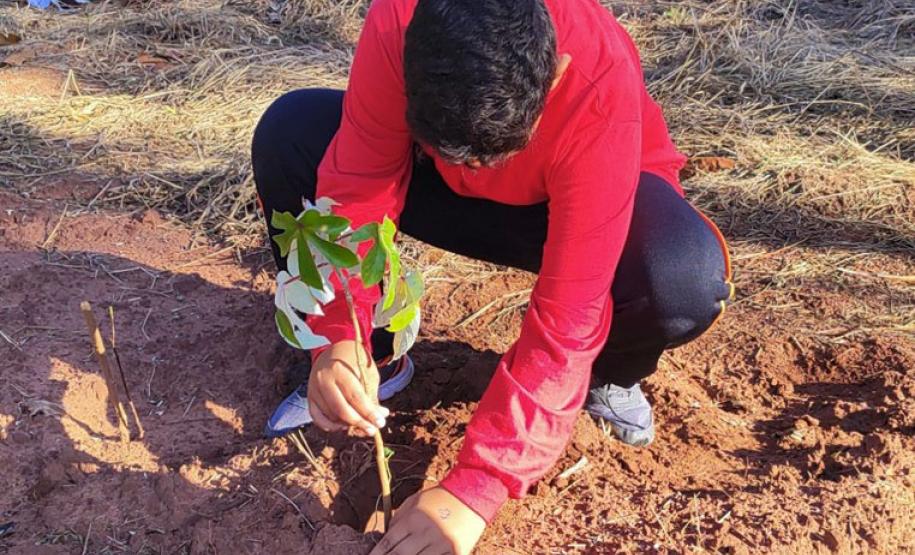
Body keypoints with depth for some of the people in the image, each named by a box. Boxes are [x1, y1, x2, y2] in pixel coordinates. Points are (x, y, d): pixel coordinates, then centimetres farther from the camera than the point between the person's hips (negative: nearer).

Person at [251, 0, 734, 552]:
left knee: (686, 280, -37)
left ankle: (607, 374, 2)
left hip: (575, 201, -2)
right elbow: (358, 184, -24)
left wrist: (476, 487, -40)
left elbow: (568, 312, -38)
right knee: (291, 131, -20)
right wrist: (339, 338, -39)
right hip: (447, 184, 3)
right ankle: (375, 359, 0)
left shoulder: (602, 90, -39)